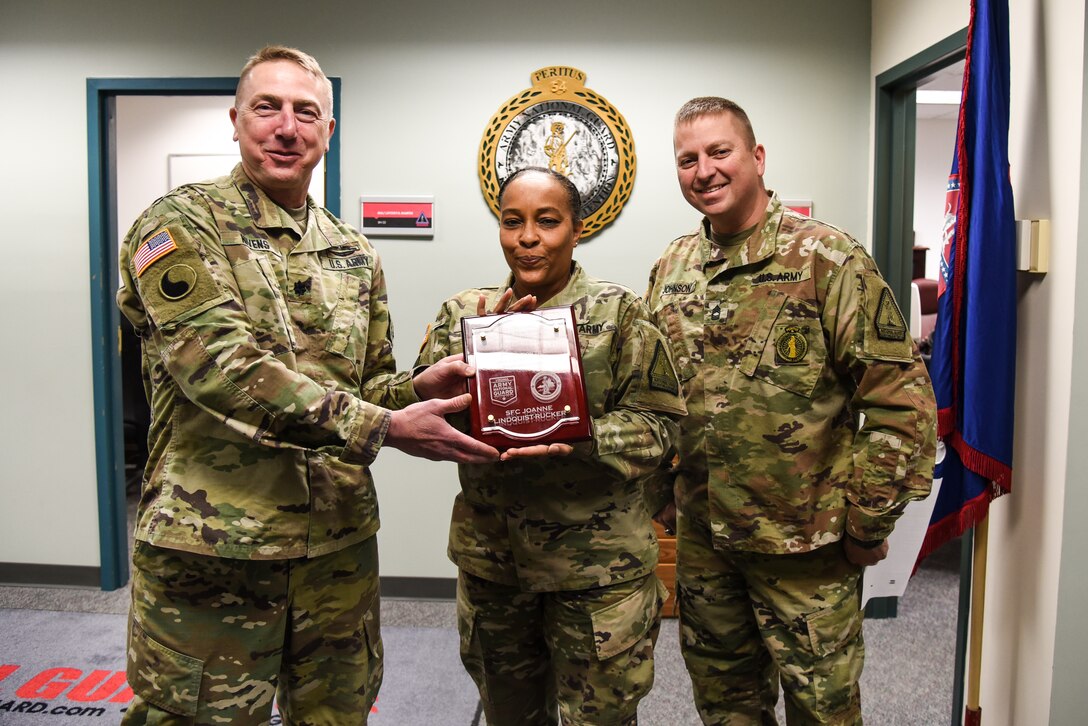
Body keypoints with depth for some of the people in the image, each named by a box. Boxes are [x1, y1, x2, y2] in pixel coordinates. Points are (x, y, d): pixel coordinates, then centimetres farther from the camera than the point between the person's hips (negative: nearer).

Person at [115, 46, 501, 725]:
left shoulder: (354, 253, 12)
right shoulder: (181, 224, -5)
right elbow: (219, 365, -21)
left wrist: (418, 387, -8)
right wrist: (386, 426, -24)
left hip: (339, 545, 6)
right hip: (210, 546, -5)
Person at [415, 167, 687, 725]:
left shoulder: (618, 313, -6)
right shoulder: (463, 313, 4)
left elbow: (657, 423, -9)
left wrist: (575, 439, -26)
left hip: (596, 562, -3)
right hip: (490, 551, 4)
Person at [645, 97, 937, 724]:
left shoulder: (827, 258, -13)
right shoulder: (671, 268, 5)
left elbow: (901, 397, -14)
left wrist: (867, 524, -12)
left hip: (804, 540, -5)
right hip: (700, 536, 5)